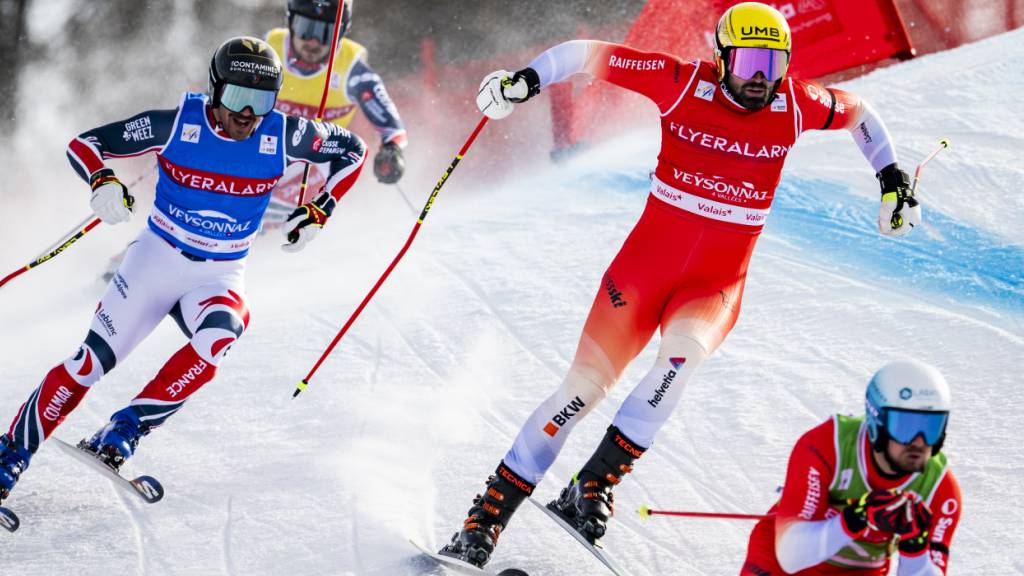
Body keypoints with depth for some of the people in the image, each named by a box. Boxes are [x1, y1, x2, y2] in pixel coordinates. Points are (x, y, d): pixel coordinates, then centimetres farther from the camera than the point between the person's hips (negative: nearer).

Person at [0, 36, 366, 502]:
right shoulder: (176, 124, -15)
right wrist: (104, 182, -29)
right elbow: (84, 144, -8)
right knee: (92, 361, -6)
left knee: (220, 334, -32)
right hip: (158, 256, -1)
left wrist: (319, 211, -3)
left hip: (220, 276, 1)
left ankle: (123, 432, -26)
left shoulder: (282, 136, -11)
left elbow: (351, 149, 6)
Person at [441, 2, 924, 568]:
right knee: (583, 387, -7)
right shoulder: (683, 83, -9)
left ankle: (594, 484, -23)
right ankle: (487, 515, 5)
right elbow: (591, 53, -4)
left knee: (684, 348, -33)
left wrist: (892, 179, 15)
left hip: (719, 282, 1)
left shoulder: (795, 105, -4)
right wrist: (526, 80, -17)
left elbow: (858, 113, 17)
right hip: (647, 260, -1)